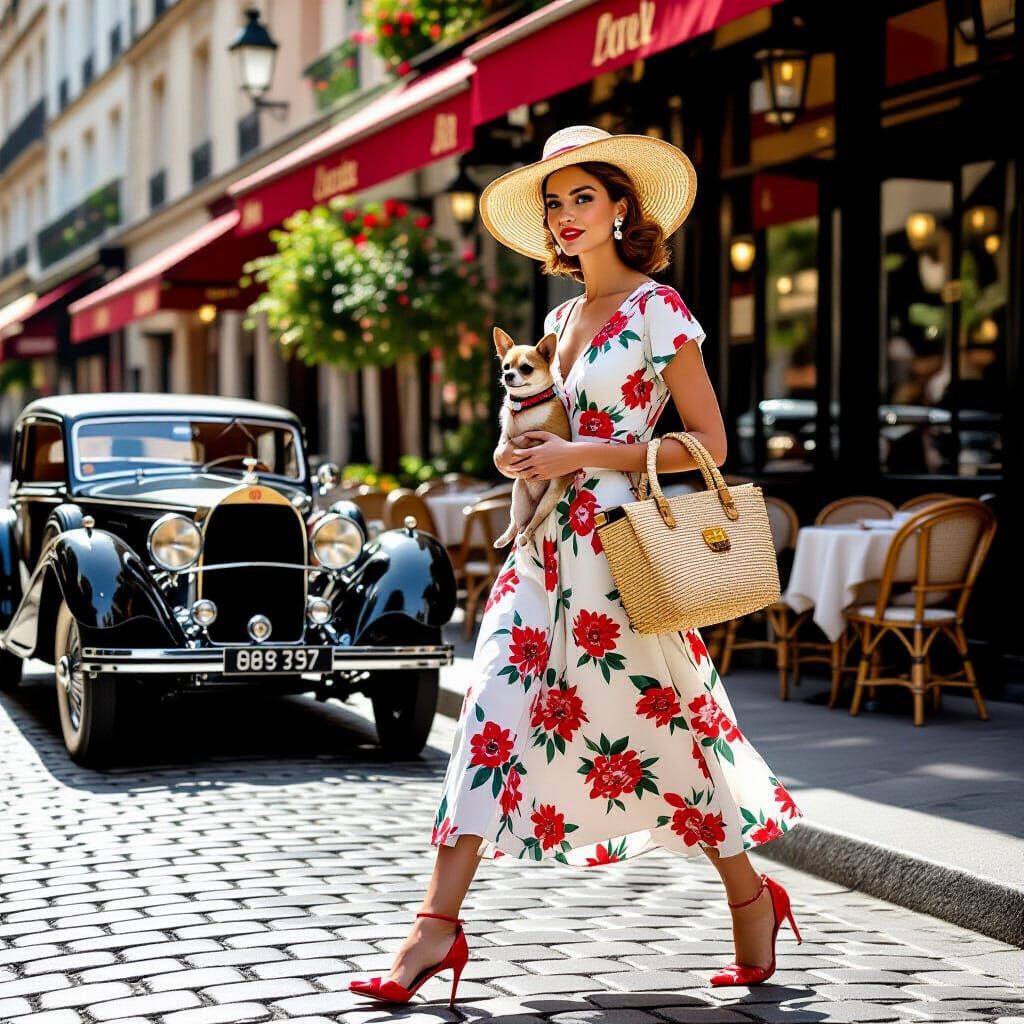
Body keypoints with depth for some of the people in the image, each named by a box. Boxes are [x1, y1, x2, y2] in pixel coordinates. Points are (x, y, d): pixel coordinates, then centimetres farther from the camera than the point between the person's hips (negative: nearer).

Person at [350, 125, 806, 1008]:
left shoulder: (657, 309, -7)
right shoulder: (561, 318, 15)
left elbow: (709, 444, -10)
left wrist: (580, 455, -15)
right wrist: (522, 453, 5)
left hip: (617, 547, -7)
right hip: (546, 546, 7)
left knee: (657, 722, 2)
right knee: (491, 716, -4)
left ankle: (751, 898, 22)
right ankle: (440, 923, -5)